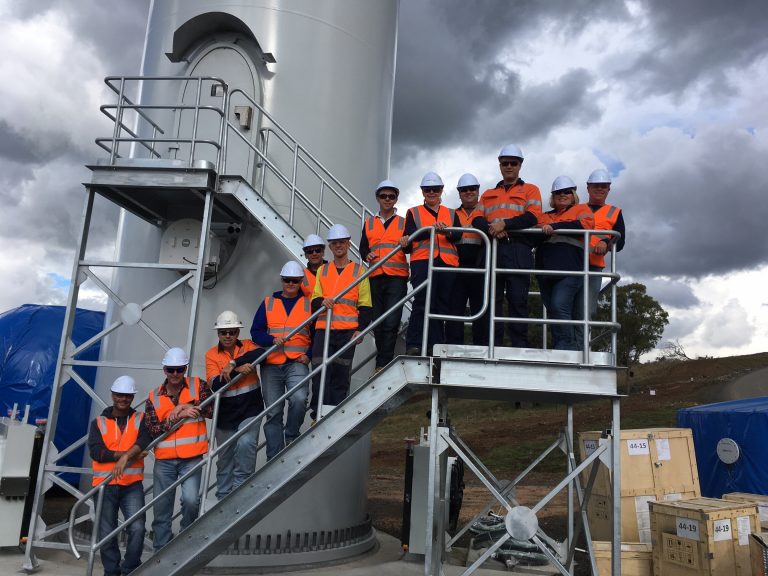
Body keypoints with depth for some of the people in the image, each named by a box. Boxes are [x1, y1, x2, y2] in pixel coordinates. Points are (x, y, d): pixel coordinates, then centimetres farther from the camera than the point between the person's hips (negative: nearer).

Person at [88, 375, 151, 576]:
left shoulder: (140, 419, 8)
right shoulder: (99, 422, 7)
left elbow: (145, 440, -11)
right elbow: (96, 451, -7)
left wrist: (125, 456, -27)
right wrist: (129, 454, -16)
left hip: (133, 484, -1)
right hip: (105, 485, 1)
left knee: (137, 528, -11)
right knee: (107, 534, 7)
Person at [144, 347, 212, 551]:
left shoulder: (198, 386, 2)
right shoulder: (154, 397, 7)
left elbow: (213, 409, -11)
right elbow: (152, 430, -4)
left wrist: (185, 406, -16)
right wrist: (178, 416, -14)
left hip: (191, 458, -3)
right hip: (164, 460, 3)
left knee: (190, 499, -18)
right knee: (161, 508, 8)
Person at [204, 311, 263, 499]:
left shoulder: (247, 345, 1)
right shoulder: (211, 355, -1)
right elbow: (215, 385, -14)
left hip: (250, 408, -1)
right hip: (225, 412, 2)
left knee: (246, 444, -24)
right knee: (225, 457, 14)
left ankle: (241, 484, -6)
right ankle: (223, 496, 30)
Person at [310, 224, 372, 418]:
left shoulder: (359, 271, 7)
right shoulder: (322, 270, 15)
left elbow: (365, 305, 3)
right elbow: (314, 300, 13)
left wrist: (361, 329, -8)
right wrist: (322, 301, -11)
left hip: (347, 330, -2)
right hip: (323, 329, 2)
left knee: (341, 375, 2)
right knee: (320, 373, -4)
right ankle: (319, 416, 2)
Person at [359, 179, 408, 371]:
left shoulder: (403, 222, 11)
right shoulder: (369, 223, 17)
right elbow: (363, 248, 15)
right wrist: (367, 255, -7)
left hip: (397, 277, -3)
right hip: (376, 277, 3)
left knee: (391, 321, -12)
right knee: (378, 321, 6)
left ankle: (382, 364, -11)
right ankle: (385, 361, 16)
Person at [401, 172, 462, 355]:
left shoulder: (451, 214, 24)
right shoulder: (413, 212, 18)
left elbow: (458, 235, 4)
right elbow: (409, 235, -1)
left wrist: (447, 232, -20)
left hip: (448, 263, 3)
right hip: (422, 261, -3)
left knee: (442, 305, 1)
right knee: (423, 302, -15)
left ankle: (436, 345, 5)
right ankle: (413, 345, -14)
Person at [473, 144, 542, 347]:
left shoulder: (530, 190, 16)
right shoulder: (488, 194, 27)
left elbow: (532, 217, -2)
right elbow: (477, 219, 11)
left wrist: (504, 224, -13)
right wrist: (491, 229, -11)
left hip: (518, 249, -3)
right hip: (491, 249, 3)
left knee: (518, 299, -7)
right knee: (492, 299, 0)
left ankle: (519, 346, -5)